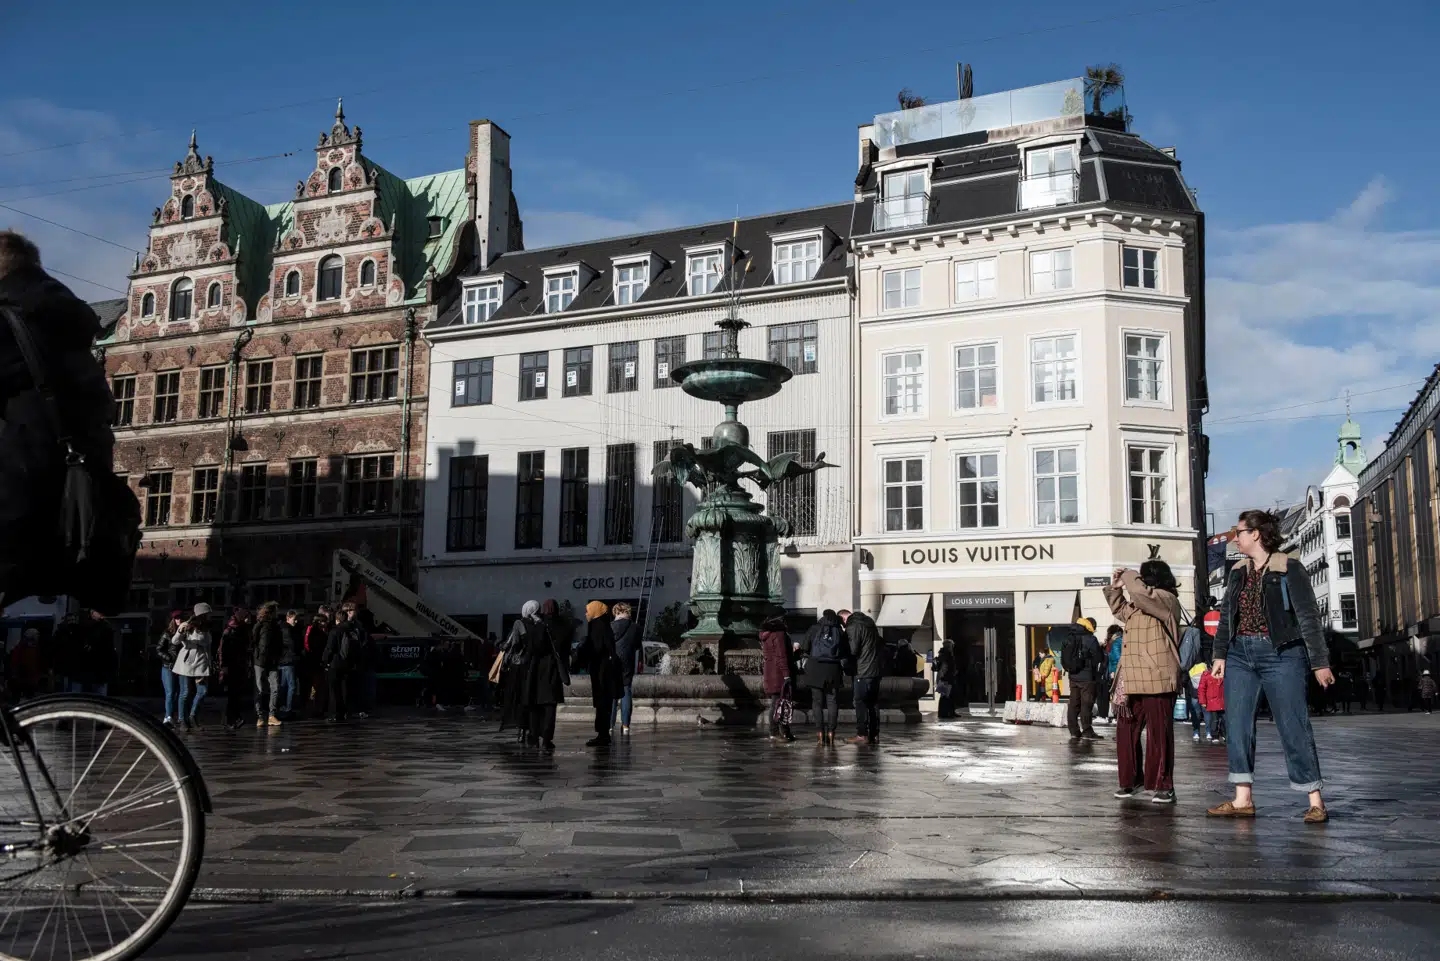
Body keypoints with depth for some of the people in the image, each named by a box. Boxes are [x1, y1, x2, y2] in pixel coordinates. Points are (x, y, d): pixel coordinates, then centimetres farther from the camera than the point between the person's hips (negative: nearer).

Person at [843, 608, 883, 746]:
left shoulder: (852, 627, -11)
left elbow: (853, 650, -16)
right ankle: (874, 735, 12)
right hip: (877, 669, 8)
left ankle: (862, 735, -6)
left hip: (863, 671, -8)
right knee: (873, 703, 11)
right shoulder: (869, 621, 16)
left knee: (860, 702, -4)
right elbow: (880, 645, 20)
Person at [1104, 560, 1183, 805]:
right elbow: (1119, 609, 39)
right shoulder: (1137, 606, 21)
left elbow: (1140, 593, -24)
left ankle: (1163, 786, 3)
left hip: (1157, 679, -9)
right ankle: (1130, 780, 20)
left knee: (1159, 734, -4)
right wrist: (1116, 587, 22)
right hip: (1133, 679, 9)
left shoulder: (1166, 599, -6)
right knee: (1126, 732, 9)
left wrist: (1128, 578, -4)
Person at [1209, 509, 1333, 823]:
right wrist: (1220, 654, 10)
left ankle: (1315, 801, 4)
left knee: (1293, 726, -5)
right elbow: (1226, 616, 17)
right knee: (1237, 725, 2)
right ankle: (1243, 800, 7)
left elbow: (1309, 617, -7)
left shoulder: (1288, 569, -5)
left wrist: (1319, 662, -10)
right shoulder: (1238, 572, 13)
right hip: (1240, 656, 6)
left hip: (1281, 655, -6)